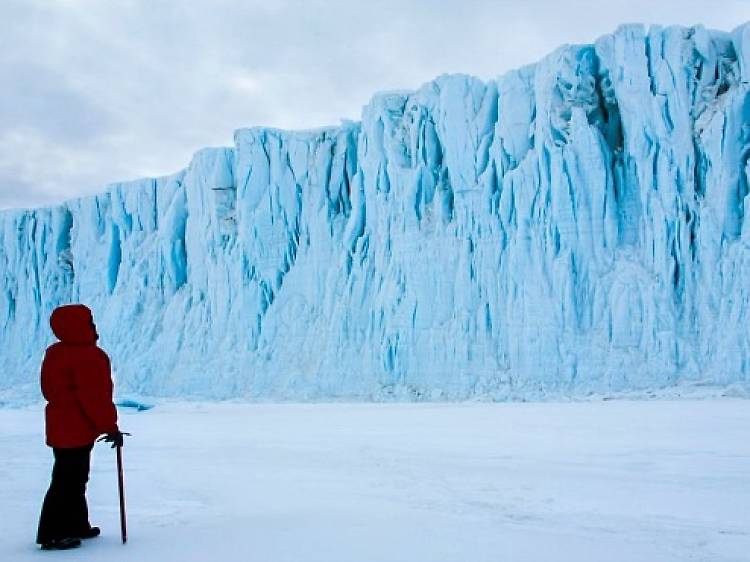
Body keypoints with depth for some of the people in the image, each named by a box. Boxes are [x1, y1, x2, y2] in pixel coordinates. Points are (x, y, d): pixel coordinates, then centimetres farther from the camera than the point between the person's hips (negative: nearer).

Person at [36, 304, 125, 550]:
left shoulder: (56, 353, 11)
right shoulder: (87, 356, -21)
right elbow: (94, 397, -23)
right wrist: (110, 427, -15)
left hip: (61, 427, 10)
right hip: (77, 431, -10)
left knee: (74, 480, 19)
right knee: (67, 481, -2)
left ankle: (76, 526, 29)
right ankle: (52, 535, 4)